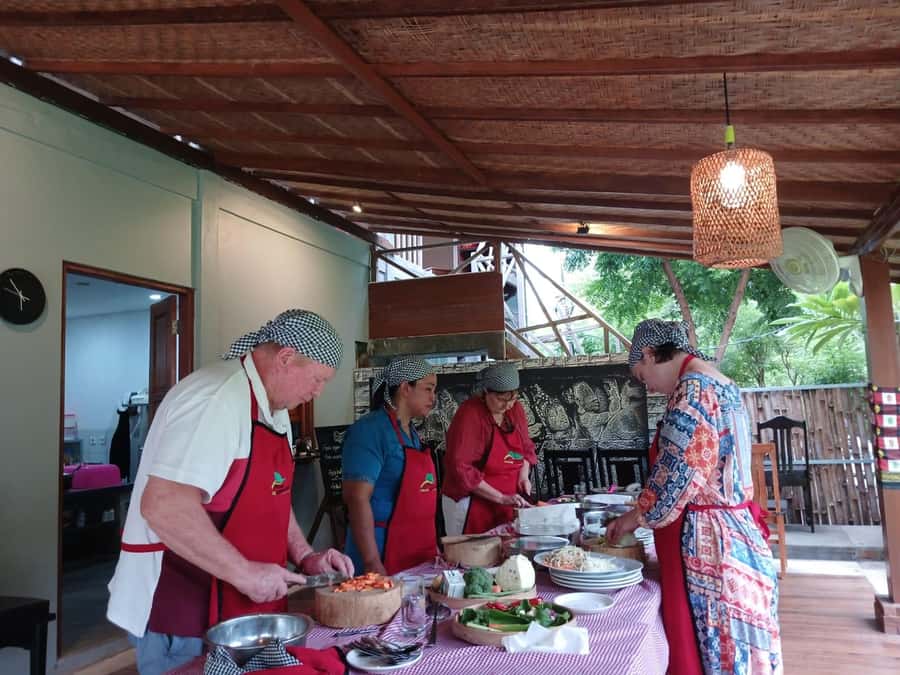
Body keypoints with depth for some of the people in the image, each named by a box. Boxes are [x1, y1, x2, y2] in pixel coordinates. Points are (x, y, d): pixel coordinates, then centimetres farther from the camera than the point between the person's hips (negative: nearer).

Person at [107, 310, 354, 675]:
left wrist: (305, 556, 6)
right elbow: (163, 506, -31)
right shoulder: (218, 397, -23)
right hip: (180, 616, -9)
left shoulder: (273, 408, 10)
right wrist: (244, 572, -25)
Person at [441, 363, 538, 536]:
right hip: (472, 506, -6)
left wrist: (523, 475, -1)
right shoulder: (470, 415, -17)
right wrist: (501, 498, -20)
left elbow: (526, 448, 18)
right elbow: (461, 469, -22)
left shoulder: (515, 409, 3)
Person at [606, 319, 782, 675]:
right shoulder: (719, 383, 12)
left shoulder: (692, 388, -18)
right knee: (731, 645, 18)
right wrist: (645, 513, 19)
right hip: (735, 534, 10)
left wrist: (634, 518, -4)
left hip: (705, 542, -10)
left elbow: (676, 473, -20)